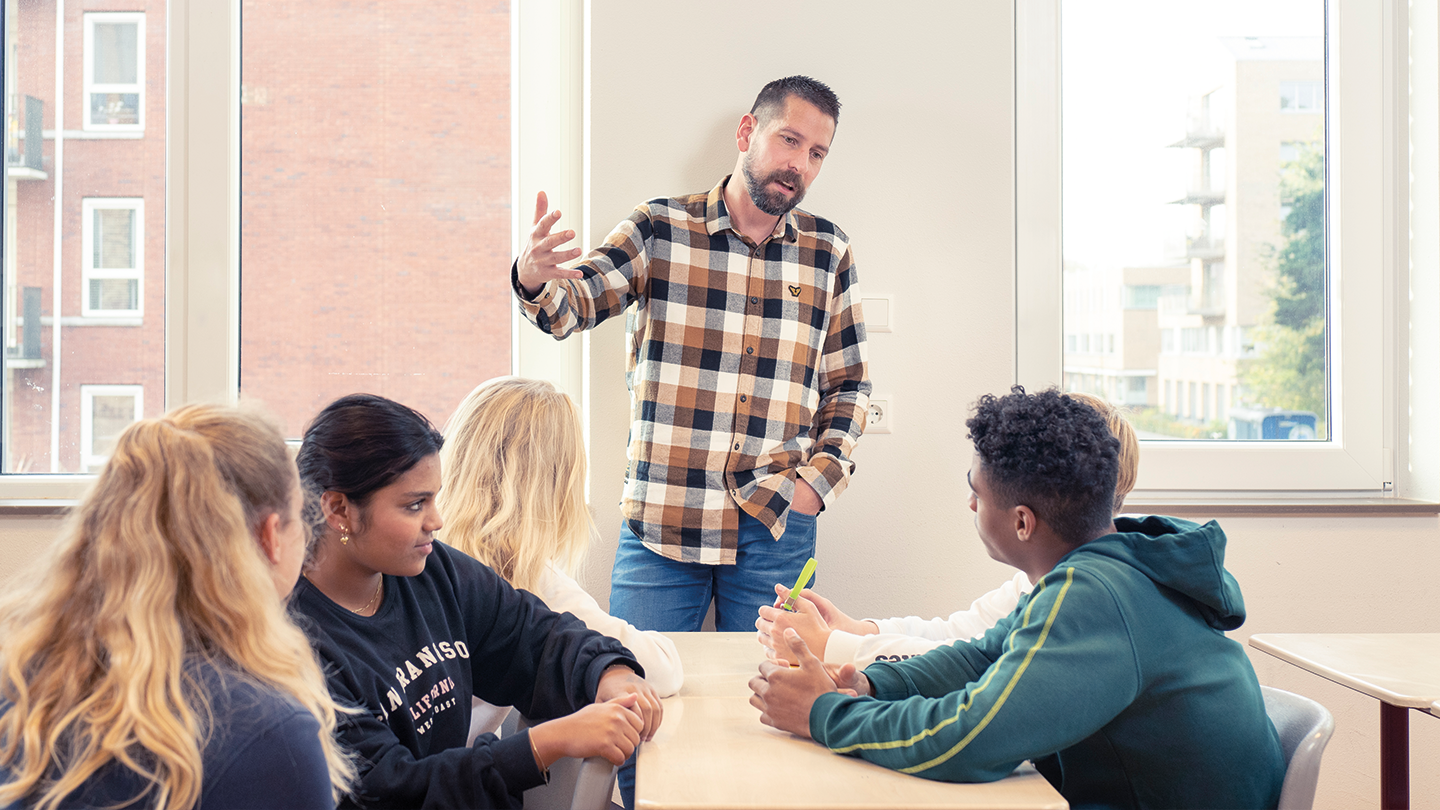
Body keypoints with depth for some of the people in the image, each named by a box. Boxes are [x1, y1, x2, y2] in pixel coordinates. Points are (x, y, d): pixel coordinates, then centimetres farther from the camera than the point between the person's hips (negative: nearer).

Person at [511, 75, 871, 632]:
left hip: (776, 528, 2)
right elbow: (573, 304, -8)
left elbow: (849, 383, 15)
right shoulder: (658, 229, 2)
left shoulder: (829, 252, 9)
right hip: (660, 520, -1)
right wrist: (532, 278, -31)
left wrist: (820, 477, 1)